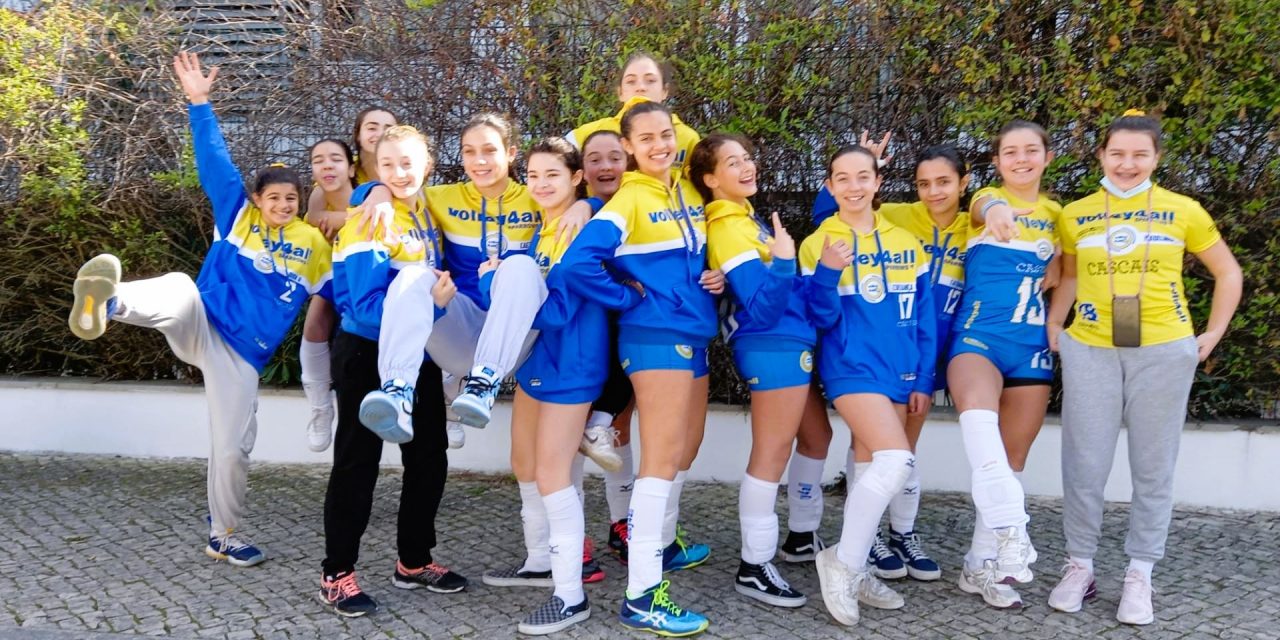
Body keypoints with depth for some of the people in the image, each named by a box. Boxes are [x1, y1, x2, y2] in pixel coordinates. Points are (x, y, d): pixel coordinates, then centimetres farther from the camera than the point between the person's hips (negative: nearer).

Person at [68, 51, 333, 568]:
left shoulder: (313, 245, 11)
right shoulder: (237, 215, 5)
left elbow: (341, 291, 18)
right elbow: (214, 161, -3)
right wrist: (199, 102, -11)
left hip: (242, 352, 3)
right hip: (201, 326, -3)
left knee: (233, 448, 4)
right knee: (181, 289, -38)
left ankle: (223, 538, 24)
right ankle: (107, 304, -71)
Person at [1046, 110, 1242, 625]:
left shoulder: (1183, 211, 3)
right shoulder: (1076, 214, 5)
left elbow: (1228, 273, 12)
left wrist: (1212, 336, 6)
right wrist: (1052, 325, 5)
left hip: (1164, 352, 0)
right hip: (1089, 351, 1)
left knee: (1153, 467, 5)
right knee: (1085, 464, 2)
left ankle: (1139, 574, 15)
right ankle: (1079, 565, 16)